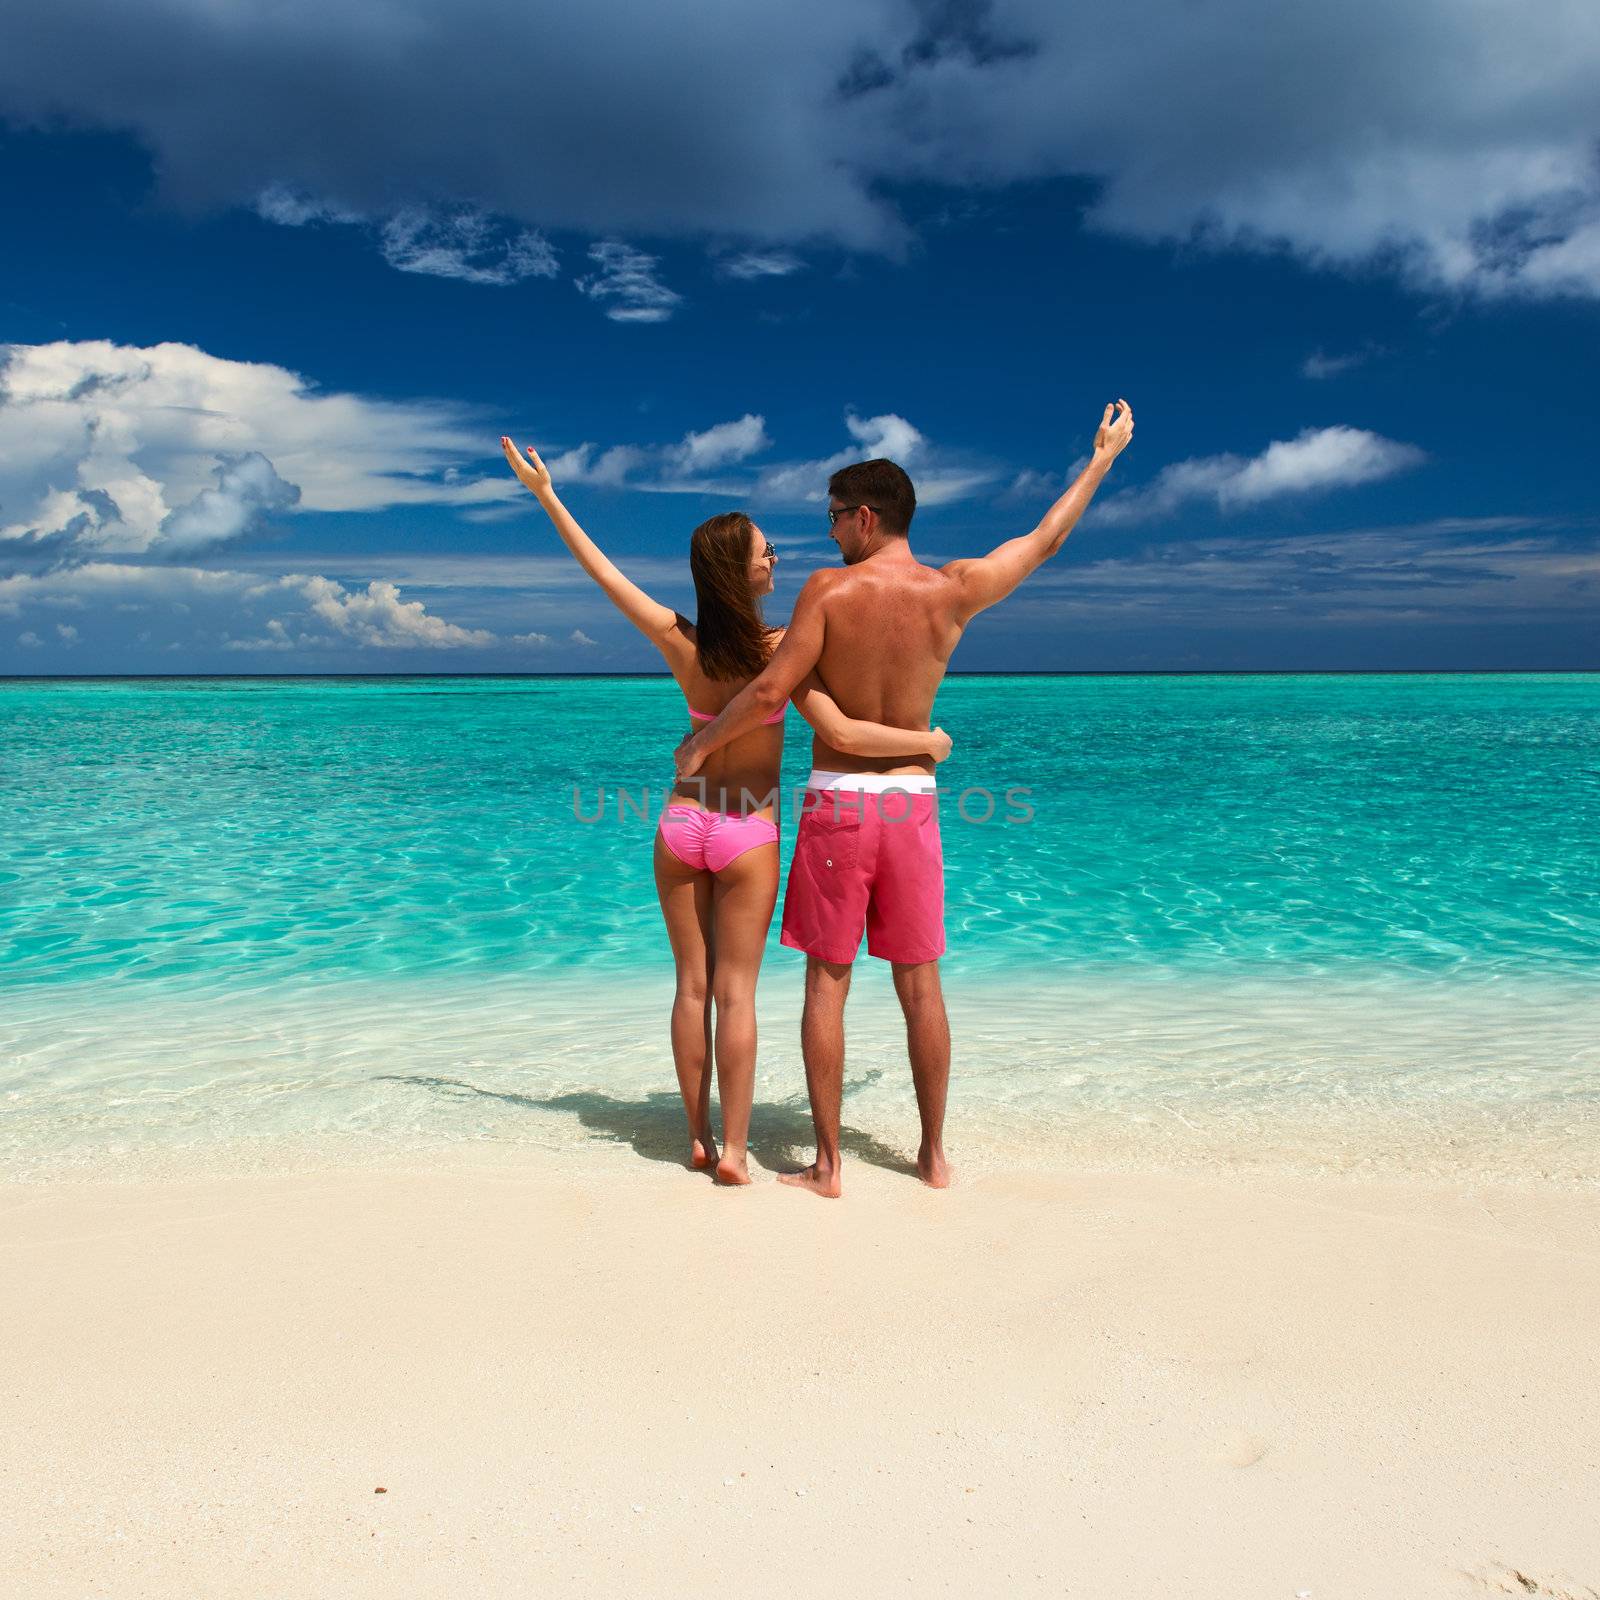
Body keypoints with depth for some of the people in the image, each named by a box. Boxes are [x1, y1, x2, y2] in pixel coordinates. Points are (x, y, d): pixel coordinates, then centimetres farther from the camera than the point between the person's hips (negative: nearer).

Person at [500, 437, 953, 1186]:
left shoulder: (676, 640, -5)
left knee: (692, 987, 11)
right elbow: (843, 736, -24)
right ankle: (733, 1150, 6)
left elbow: (602, 568, 5)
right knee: (736, 993, 3)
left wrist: (545, 494, 16)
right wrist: (926, 740, -7)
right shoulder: (779, 654, -17)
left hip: (681, 828, 4)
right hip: (746, 838, -4)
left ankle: (699, 1138, 18)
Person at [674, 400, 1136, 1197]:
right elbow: (1044, 539, 13)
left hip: (836, 804, -3)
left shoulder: (829, 589, -10)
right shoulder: (953, 591, 0)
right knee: (920, 984, 12)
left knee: (827, 983, 5)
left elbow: (770, 691, -14)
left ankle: (827, 1163, 10)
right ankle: (933, 1154, 22)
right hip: (913, 803, 3)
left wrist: (701, 744, 3)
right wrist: (1103, 457, 27)